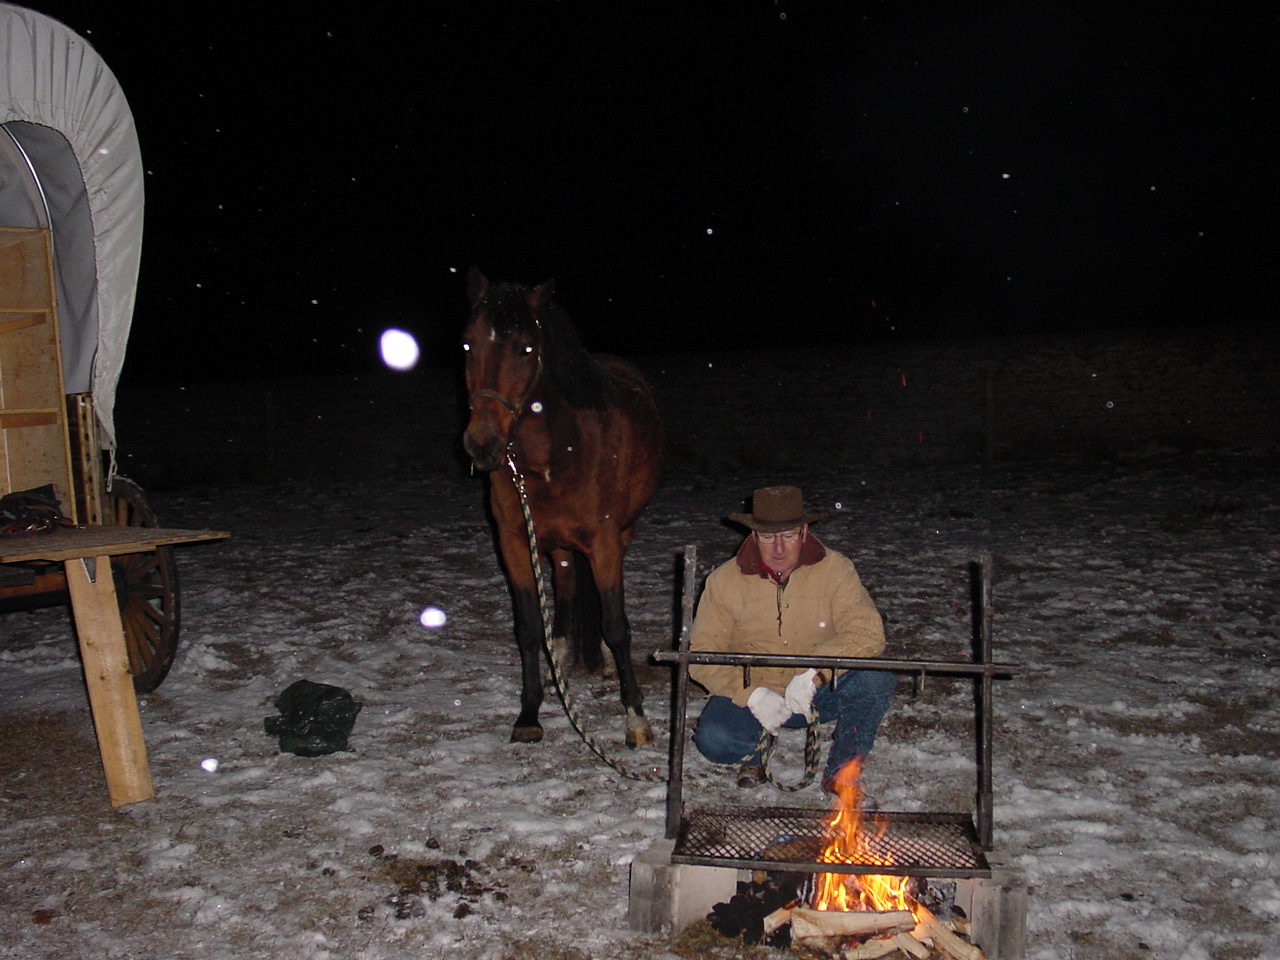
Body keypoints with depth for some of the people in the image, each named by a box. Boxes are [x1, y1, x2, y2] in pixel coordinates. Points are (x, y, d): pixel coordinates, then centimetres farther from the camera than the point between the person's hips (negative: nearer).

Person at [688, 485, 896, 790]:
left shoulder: (835, 569, -9)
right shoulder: (724, 580, -8)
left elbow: (867, 633, -21)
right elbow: (702, 654, -9)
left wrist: (813, 674, -35)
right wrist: (751, 694, -25)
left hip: (820, 693, 0)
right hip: (751, 694, 0)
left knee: (877, 678, -27)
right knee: (714, 739, -29)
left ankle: (841, 772, -3)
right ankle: (756, 751, 9)